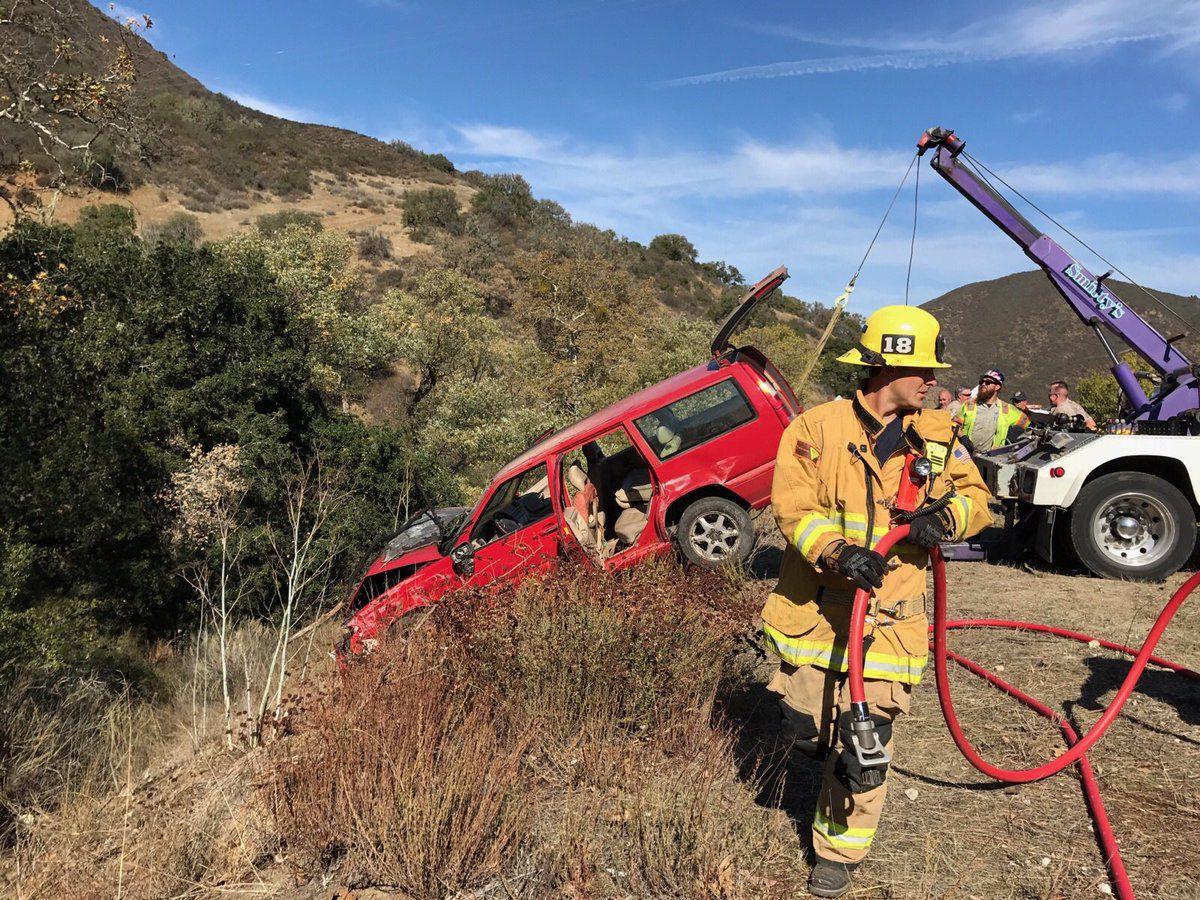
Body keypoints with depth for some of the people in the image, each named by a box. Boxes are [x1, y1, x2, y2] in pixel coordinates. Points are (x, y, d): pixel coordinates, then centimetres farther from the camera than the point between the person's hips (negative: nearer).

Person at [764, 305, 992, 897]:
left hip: (887, 618, 2)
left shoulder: (937, 436, 5)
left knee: (862, 750, 5)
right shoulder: (818, 427, -7)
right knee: (803, 732, 9)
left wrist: (947, 516, -11)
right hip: (813, 610, -1)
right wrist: (838, 550, -31)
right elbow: (792, 508, -13)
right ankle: (836, 757, 46)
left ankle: (838, 852, 28)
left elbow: (976, 497, 12)